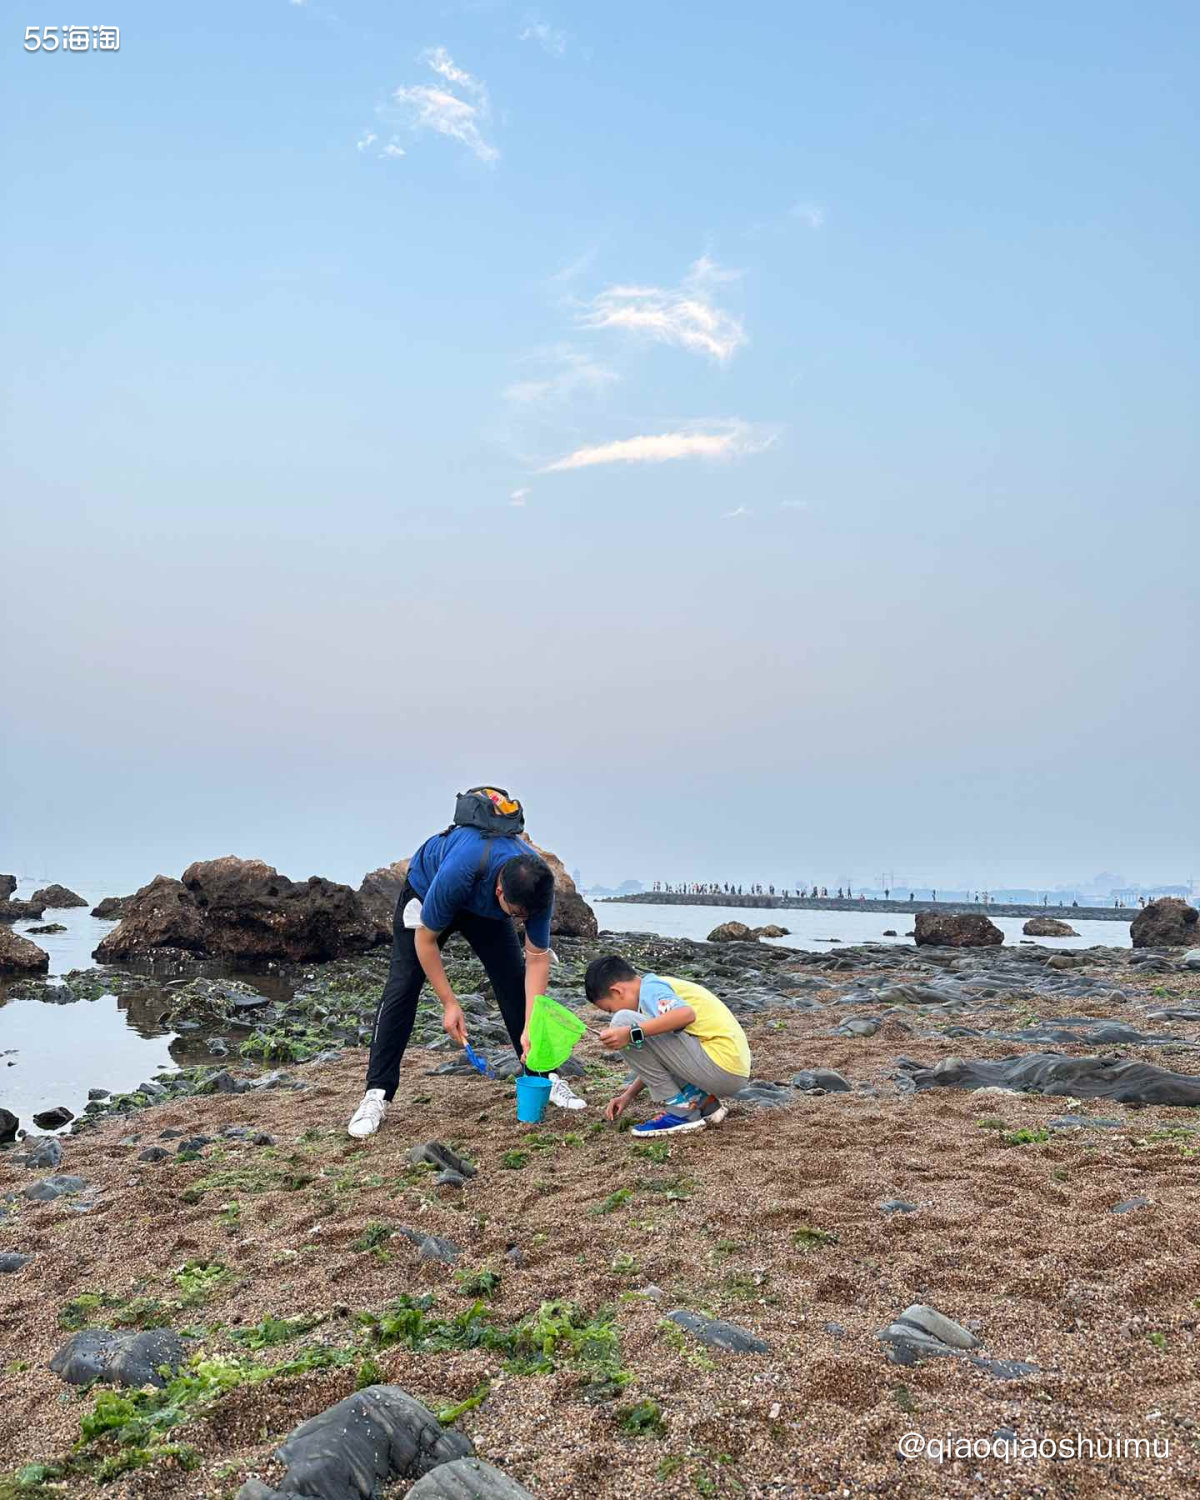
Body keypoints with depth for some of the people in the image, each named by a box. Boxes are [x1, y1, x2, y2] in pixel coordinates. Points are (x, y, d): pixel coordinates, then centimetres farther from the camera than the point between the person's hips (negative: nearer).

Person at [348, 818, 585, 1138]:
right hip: (426, 889, -3)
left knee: (515, 980, -6)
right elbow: (426, 938, -29)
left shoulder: (537, 886, -33)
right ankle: (377, 1094, -11)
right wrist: (449, 1003, -26)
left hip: (484, 905, 4)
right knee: (402, 986, -14)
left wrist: (531, 1027, -28)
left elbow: (537, 958, -22)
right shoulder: (458, 872, -46)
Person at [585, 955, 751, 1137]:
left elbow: (686, 1014, -30)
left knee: (624, 1022, -12)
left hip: (722, 1068, -11)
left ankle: (681, 1110, -6)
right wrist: (629, 1095, 23)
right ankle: (705, 1103, 12)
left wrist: (631, 1033, -28)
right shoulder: (659, 985, 21)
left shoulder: (650, 988, -8)